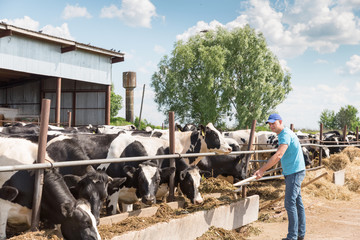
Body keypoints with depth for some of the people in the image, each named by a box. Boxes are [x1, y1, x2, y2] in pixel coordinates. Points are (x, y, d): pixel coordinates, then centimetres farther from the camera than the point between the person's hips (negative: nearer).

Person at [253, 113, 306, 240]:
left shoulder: (286, 134, -17)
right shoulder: (284, 134, 15)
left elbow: (278, 155, -30)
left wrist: (262, 170, -31)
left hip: (294, 172, -10)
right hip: (293, 172, 10)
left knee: (290, 204, -9)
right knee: (298, 203, 13)